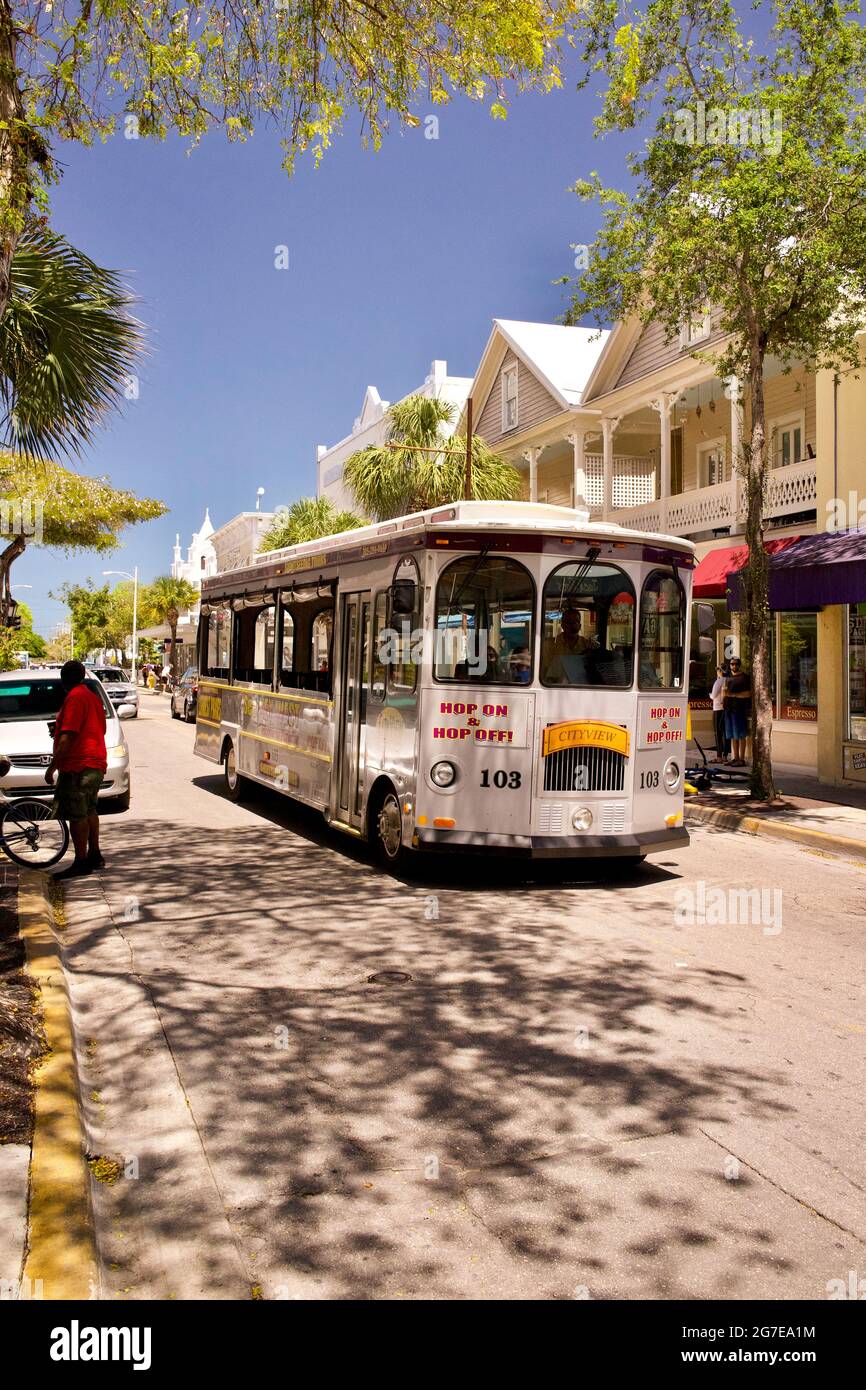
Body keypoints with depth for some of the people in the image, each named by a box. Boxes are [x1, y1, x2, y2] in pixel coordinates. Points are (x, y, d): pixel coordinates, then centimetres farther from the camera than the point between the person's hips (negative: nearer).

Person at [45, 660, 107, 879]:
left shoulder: (75, 698, -15)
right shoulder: (93, 697, 14)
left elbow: (67, 737, -22)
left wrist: (52, 767, -18)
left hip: (77, 766, -10)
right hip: (96, 764, 10)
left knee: (77, 816, -5)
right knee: (89, 811, 18)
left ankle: (81, 863, -2)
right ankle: (94, 856, 25)